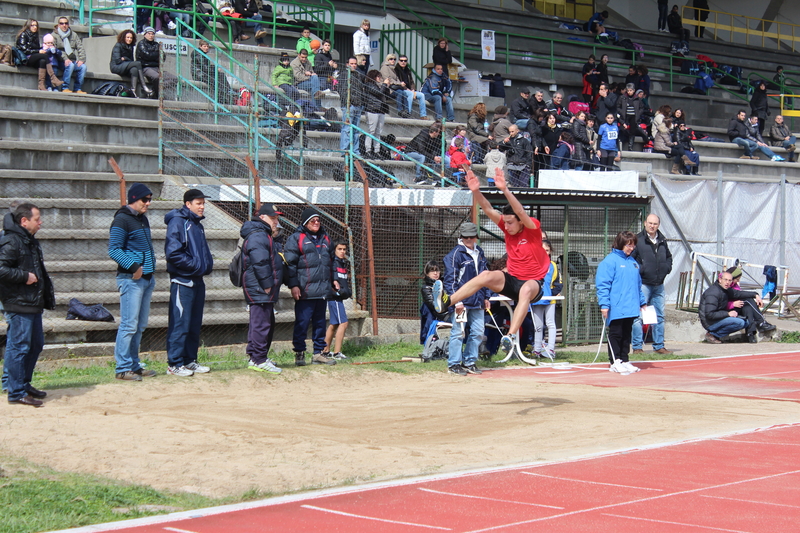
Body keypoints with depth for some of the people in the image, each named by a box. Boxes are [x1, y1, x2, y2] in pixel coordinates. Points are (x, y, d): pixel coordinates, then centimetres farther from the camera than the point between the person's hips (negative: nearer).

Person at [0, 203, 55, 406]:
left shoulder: (30, 242, 18)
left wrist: (47, 296, 19)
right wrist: (24, 277, -17)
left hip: (33, 305, 10)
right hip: (18, 306, -10)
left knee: (36, 344, 16)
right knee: (19, 346, -6)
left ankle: (24, 384, 28)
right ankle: (16, 392, -2)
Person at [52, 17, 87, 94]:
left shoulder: (74, 35, 18)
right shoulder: (54, 35, 5)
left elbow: (80, 48, 12)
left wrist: (81, 59, -7)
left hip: (73, 61, 4)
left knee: (83, 66, -25)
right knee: (70, 65, -35)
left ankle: (77, 89, -18)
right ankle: (65, 88, -29)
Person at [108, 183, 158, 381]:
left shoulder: (143, 219, 17)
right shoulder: (122, 220, -10)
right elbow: (114, 250, -16)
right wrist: (133, 266, -24)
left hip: (147, 278, 9)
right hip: (131, 278, -9)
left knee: (140, 325, 11)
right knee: (129, 324, -9)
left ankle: (134, 365, 18)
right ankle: (123, 368, -5)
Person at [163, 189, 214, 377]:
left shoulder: (197, 225, 18)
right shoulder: (177, 222, -10)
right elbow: (173, 252, -19)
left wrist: (207, 265, 6)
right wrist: (195, 265, -16)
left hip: (197, 280, 9)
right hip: (182, 280, -9)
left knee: (194, 324, 12)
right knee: (180, 323, -8)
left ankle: (190, 360, 20)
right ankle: (174, 364, -4)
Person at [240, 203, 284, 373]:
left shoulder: (265, 235, 22)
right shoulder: (257, 235, -15)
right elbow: (260, 262, -24)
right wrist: (267, 285, -20)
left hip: (265, 291, 11)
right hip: (259, 289, -11)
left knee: (268, 324, 17)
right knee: (261, 323, -10)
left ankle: (256, 357, 24)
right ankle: (258, 360, -9)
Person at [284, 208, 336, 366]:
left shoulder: (325, 239, 18)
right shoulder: (296, 238, -2)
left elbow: (330, 261, 27)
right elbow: (290, 263, -6)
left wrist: (333, 280, 19)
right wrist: (293, 285, -13)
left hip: (322, 290, 6)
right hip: (304, 291, -6)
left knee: (320, 322, 9)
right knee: (302, 323, -5)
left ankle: (318, 353, 15)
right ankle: (299, 353, 2)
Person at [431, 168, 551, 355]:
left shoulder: (533, 228, -13)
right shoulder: (507, 227, 1)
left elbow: (520, 211, -31)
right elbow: (488, 210, -9)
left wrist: (505, 190, -44)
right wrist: (476, 191, -27)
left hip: (534, 282, -5)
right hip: (512, 279, 6)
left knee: (526, 290, -39)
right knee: (486, 275, -20)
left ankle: (511, 337, -53)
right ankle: (447, 301, -28)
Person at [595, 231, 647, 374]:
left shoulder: (633, 262, 15)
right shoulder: (610, 261, -9)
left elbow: (638, 284, 24)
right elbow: (603, 284, -13)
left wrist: (642, 302, 20)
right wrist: (604, 304, -19)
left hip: (631, 307, 7)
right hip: (616, 308, -7)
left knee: (626, 335, 11)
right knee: (615, 334, -2)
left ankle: (624, 360, 17)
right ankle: (615, 362, 2)